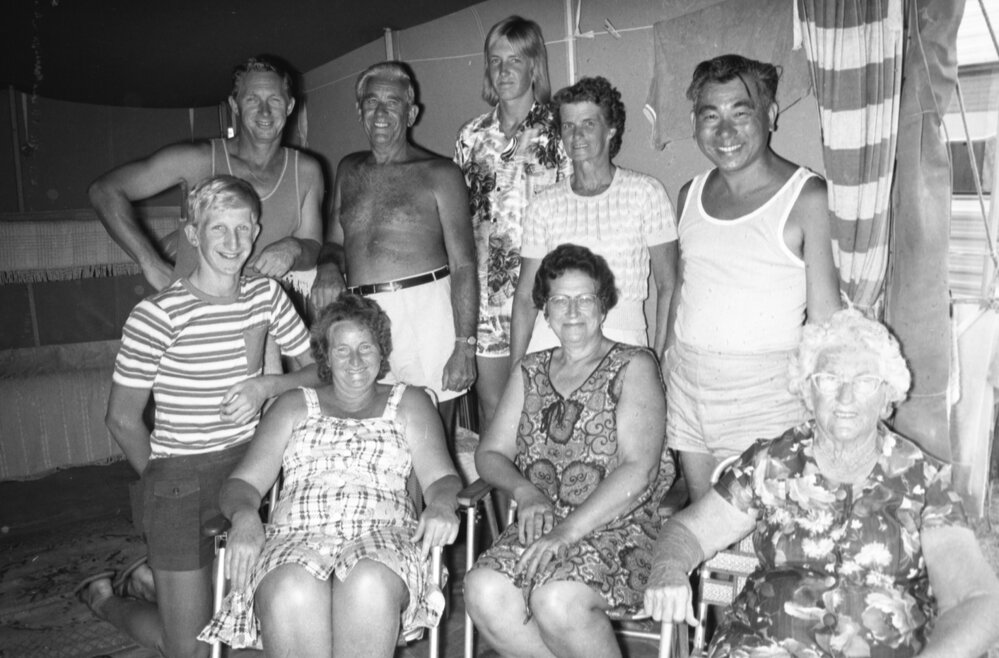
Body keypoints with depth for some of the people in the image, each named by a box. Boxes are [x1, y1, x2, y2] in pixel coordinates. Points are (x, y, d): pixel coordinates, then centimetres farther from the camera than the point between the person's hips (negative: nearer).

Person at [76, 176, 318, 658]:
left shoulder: (266, 295, -2)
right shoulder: (157, 315, -18)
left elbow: (319, 368, 5)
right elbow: (122, 419, -10)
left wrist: (265, 387, -13)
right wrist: (163, 478, 1)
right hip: (180, 479, -5)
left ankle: (156, 576, 41)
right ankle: (104, 599, 35)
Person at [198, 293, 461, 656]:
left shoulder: (408, 403, 22)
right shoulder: (295, 406, 24)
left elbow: (443, 478, 11)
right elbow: (243, 482, 16)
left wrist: (441, 504, -14)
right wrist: (243, 514, -9)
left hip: (382, 534, 0)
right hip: (296, 534, 1)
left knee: (369, 583, -38)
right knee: (291, 592, -37)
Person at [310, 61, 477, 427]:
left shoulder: (439, 174, 1)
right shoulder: (349, 170, 16)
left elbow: (463, 265, -5)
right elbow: (335, 242, 23)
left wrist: (465, 347, -12)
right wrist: (328, 268, -2)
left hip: (425, 311, -4)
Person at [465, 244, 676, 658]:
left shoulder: (634, 367, 1)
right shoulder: (530, 372, 16)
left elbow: (638, 471, -11)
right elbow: (490, 453, 12)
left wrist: (569, 531, -19)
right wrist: (526, 493, -9)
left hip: (619, 527, -4)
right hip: (539, 526, 4)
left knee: (557, 600, -31)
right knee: (484, 591, -24)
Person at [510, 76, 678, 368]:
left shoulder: (645, 192, 2)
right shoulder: (544, 205, 7)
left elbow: (668, 287, 3)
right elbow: (526, 297, 9)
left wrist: (659, 362, -5)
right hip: (549, 346, 2)